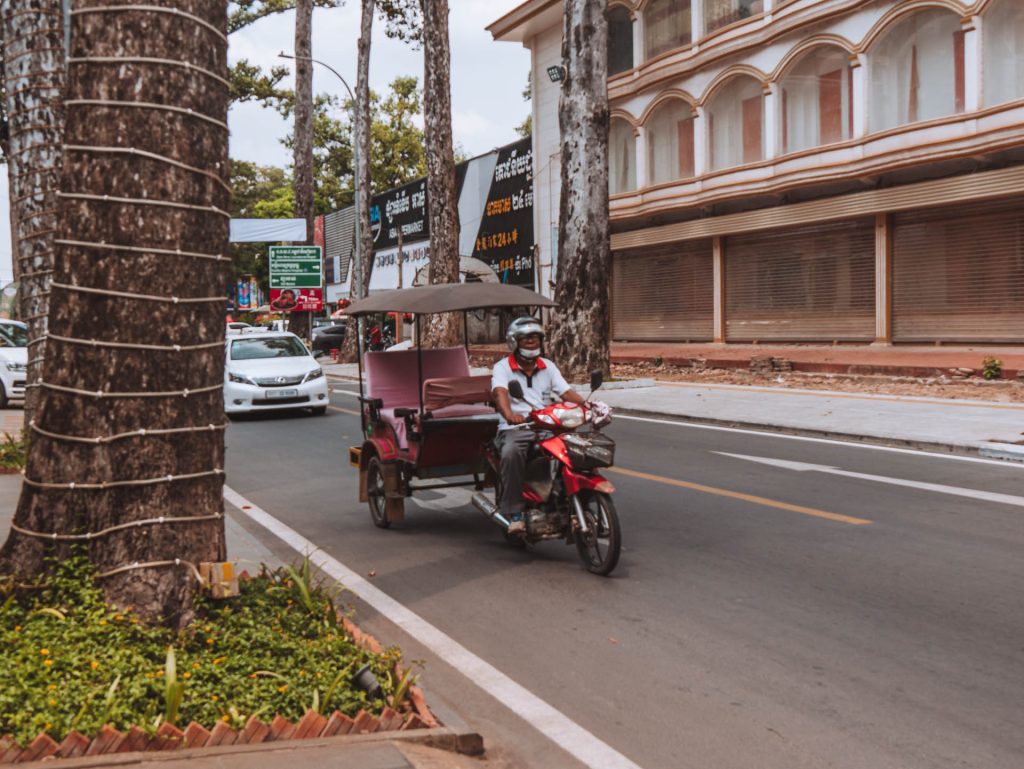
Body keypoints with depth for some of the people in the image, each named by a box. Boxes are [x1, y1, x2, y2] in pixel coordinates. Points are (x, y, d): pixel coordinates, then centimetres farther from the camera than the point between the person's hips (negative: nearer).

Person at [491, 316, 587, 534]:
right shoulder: (503, 367, 5)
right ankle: (514, 513, -28)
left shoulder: (548, 366, 19)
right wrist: (509, 415, -38)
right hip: (515, 429, -4)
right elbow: (500, 393, -15)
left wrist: (587, 405, -16)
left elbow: (566, 392, 6)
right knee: (511, 453, -37)